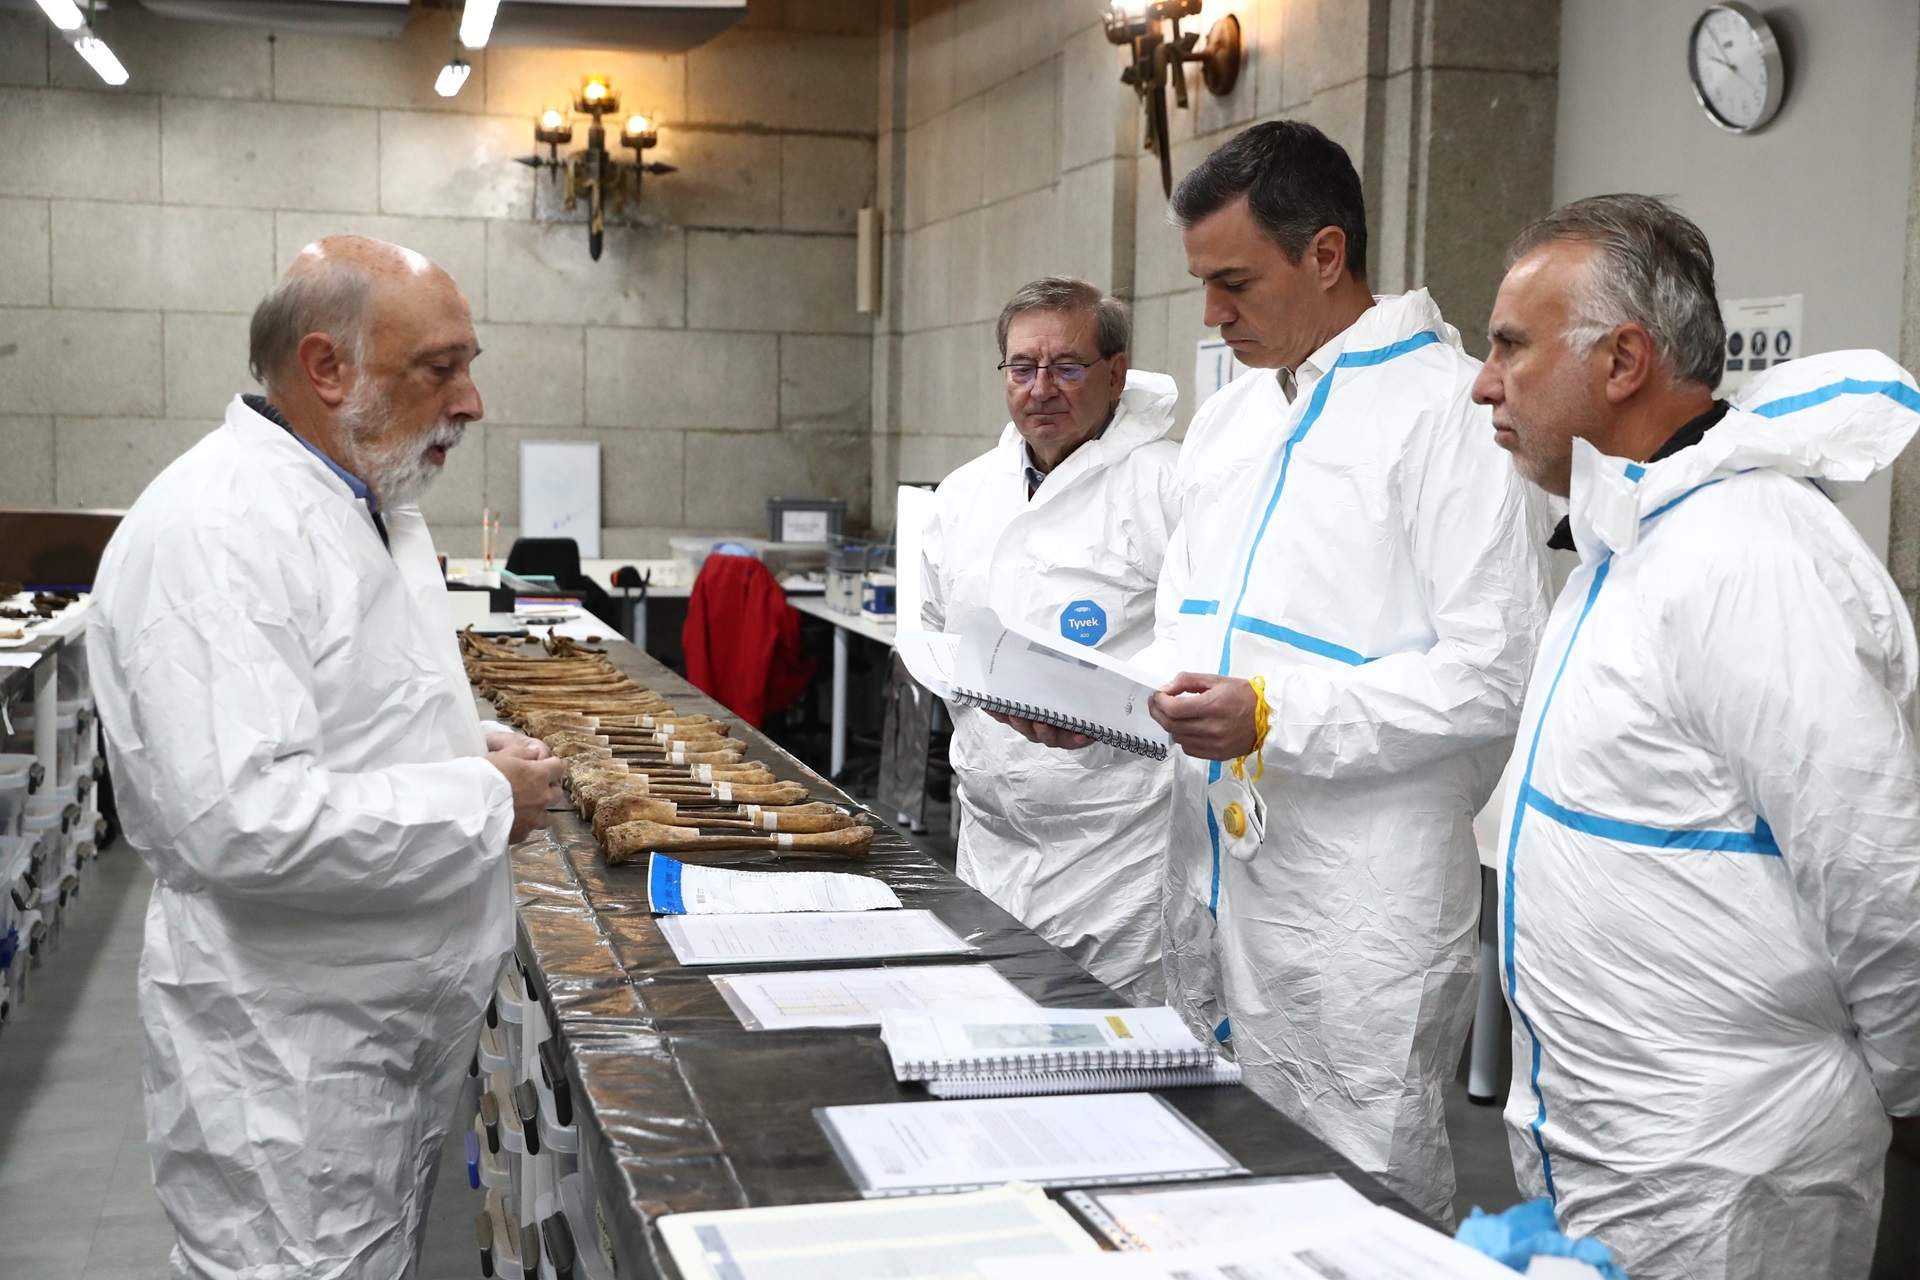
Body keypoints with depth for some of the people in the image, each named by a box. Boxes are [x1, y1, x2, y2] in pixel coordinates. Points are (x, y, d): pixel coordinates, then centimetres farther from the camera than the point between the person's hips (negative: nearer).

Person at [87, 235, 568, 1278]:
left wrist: (475, 756, 3)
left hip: (401, 1027, 9)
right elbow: (243, 822, -31)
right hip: (290, 1062, -9)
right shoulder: (216, 529, -22)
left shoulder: (372, 505, 11)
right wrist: (485, 801, -20)